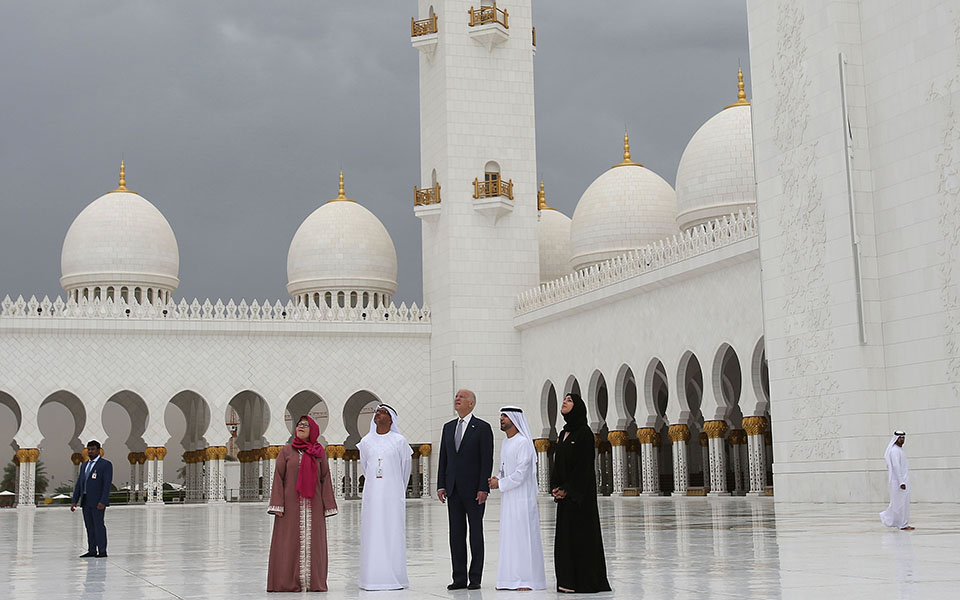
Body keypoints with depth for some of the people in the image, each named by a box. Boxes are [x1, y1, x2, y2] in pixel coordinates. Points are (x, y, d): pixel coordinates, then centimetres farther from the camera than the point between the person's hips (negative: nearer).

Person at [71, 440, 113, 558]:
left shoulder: (106, 464, -5)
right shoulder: (84, 466, 17)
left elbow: (107, 484, -13)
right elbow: (78, 484, 15)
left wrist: (103, 501, -22)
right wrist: (74, 501, 6)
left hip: (98, 501, -7)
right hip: (85, 501, 7)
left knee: (99, 525, -7)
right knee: (89, 526, 7)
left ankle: (102, 551, -4)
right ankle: (91, 551, 11)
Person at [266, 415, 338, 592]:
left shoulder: (319, 453, 9)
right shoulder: (286, 451, 5)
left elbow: (325, 479, 8)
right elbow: (278, 477, 0)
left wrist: (327, 505, 0)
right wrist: (278, 505, -9)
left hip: (312, 506, 1)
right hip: (291, 505, -1)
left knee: (312, 542, 1)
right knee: (289, 542, -3)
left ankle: (313, 581, 5)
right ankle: (289, 582, 0)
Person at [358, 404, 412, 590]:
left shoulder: (399, 441, 1)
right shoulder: (366, 441, 8)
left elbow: (406, 468, 11)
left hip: (392, 496, -2)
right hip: (371, 496, 2)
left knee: (393, 533, -3)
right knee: (371, 534, -1)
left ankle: (395, 578, 1)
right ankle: (372, 578, 2)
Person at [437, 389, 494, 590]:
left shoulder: (482, 428, -3)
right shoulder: (448, 428, 13)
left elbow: (487, 460, -8)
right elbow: (443, 458, 13)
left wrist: (483, 488, -14)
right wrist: (441, 485, 5)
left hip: (473, 489, -5)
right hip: (453, 489, 5)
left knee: (476, 533, 2)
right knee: (456, 534, 6)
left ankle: (475, 578, 7)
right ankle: (459, 578, 10)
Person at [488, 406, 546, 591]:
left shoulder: (523, 443, -12)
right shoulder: (505, 443, 15)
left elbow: (521, 473, -17)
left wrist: (500, 484, -9)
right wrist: (496, 479, 2)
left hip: (522, 498, -9)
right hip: (508, 499, 9)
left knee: (524, 536, -6)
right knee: (508, 538, 8)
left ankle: (527, 580, -2)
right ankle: (511, 579, 13)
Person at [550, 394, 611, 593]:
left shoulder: (584, 433, -10)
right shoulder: (564, 434, 15)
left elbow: (583, 465, -15)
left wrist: (568, 489, -16)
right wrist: (555, 487, 4)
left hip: (581, 493, -8)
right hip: (565, 493, 8)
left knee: (582, 534, -5)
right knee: (565, 535, 8)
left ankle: (585, 581, 0)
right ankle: (568, 579, 12)